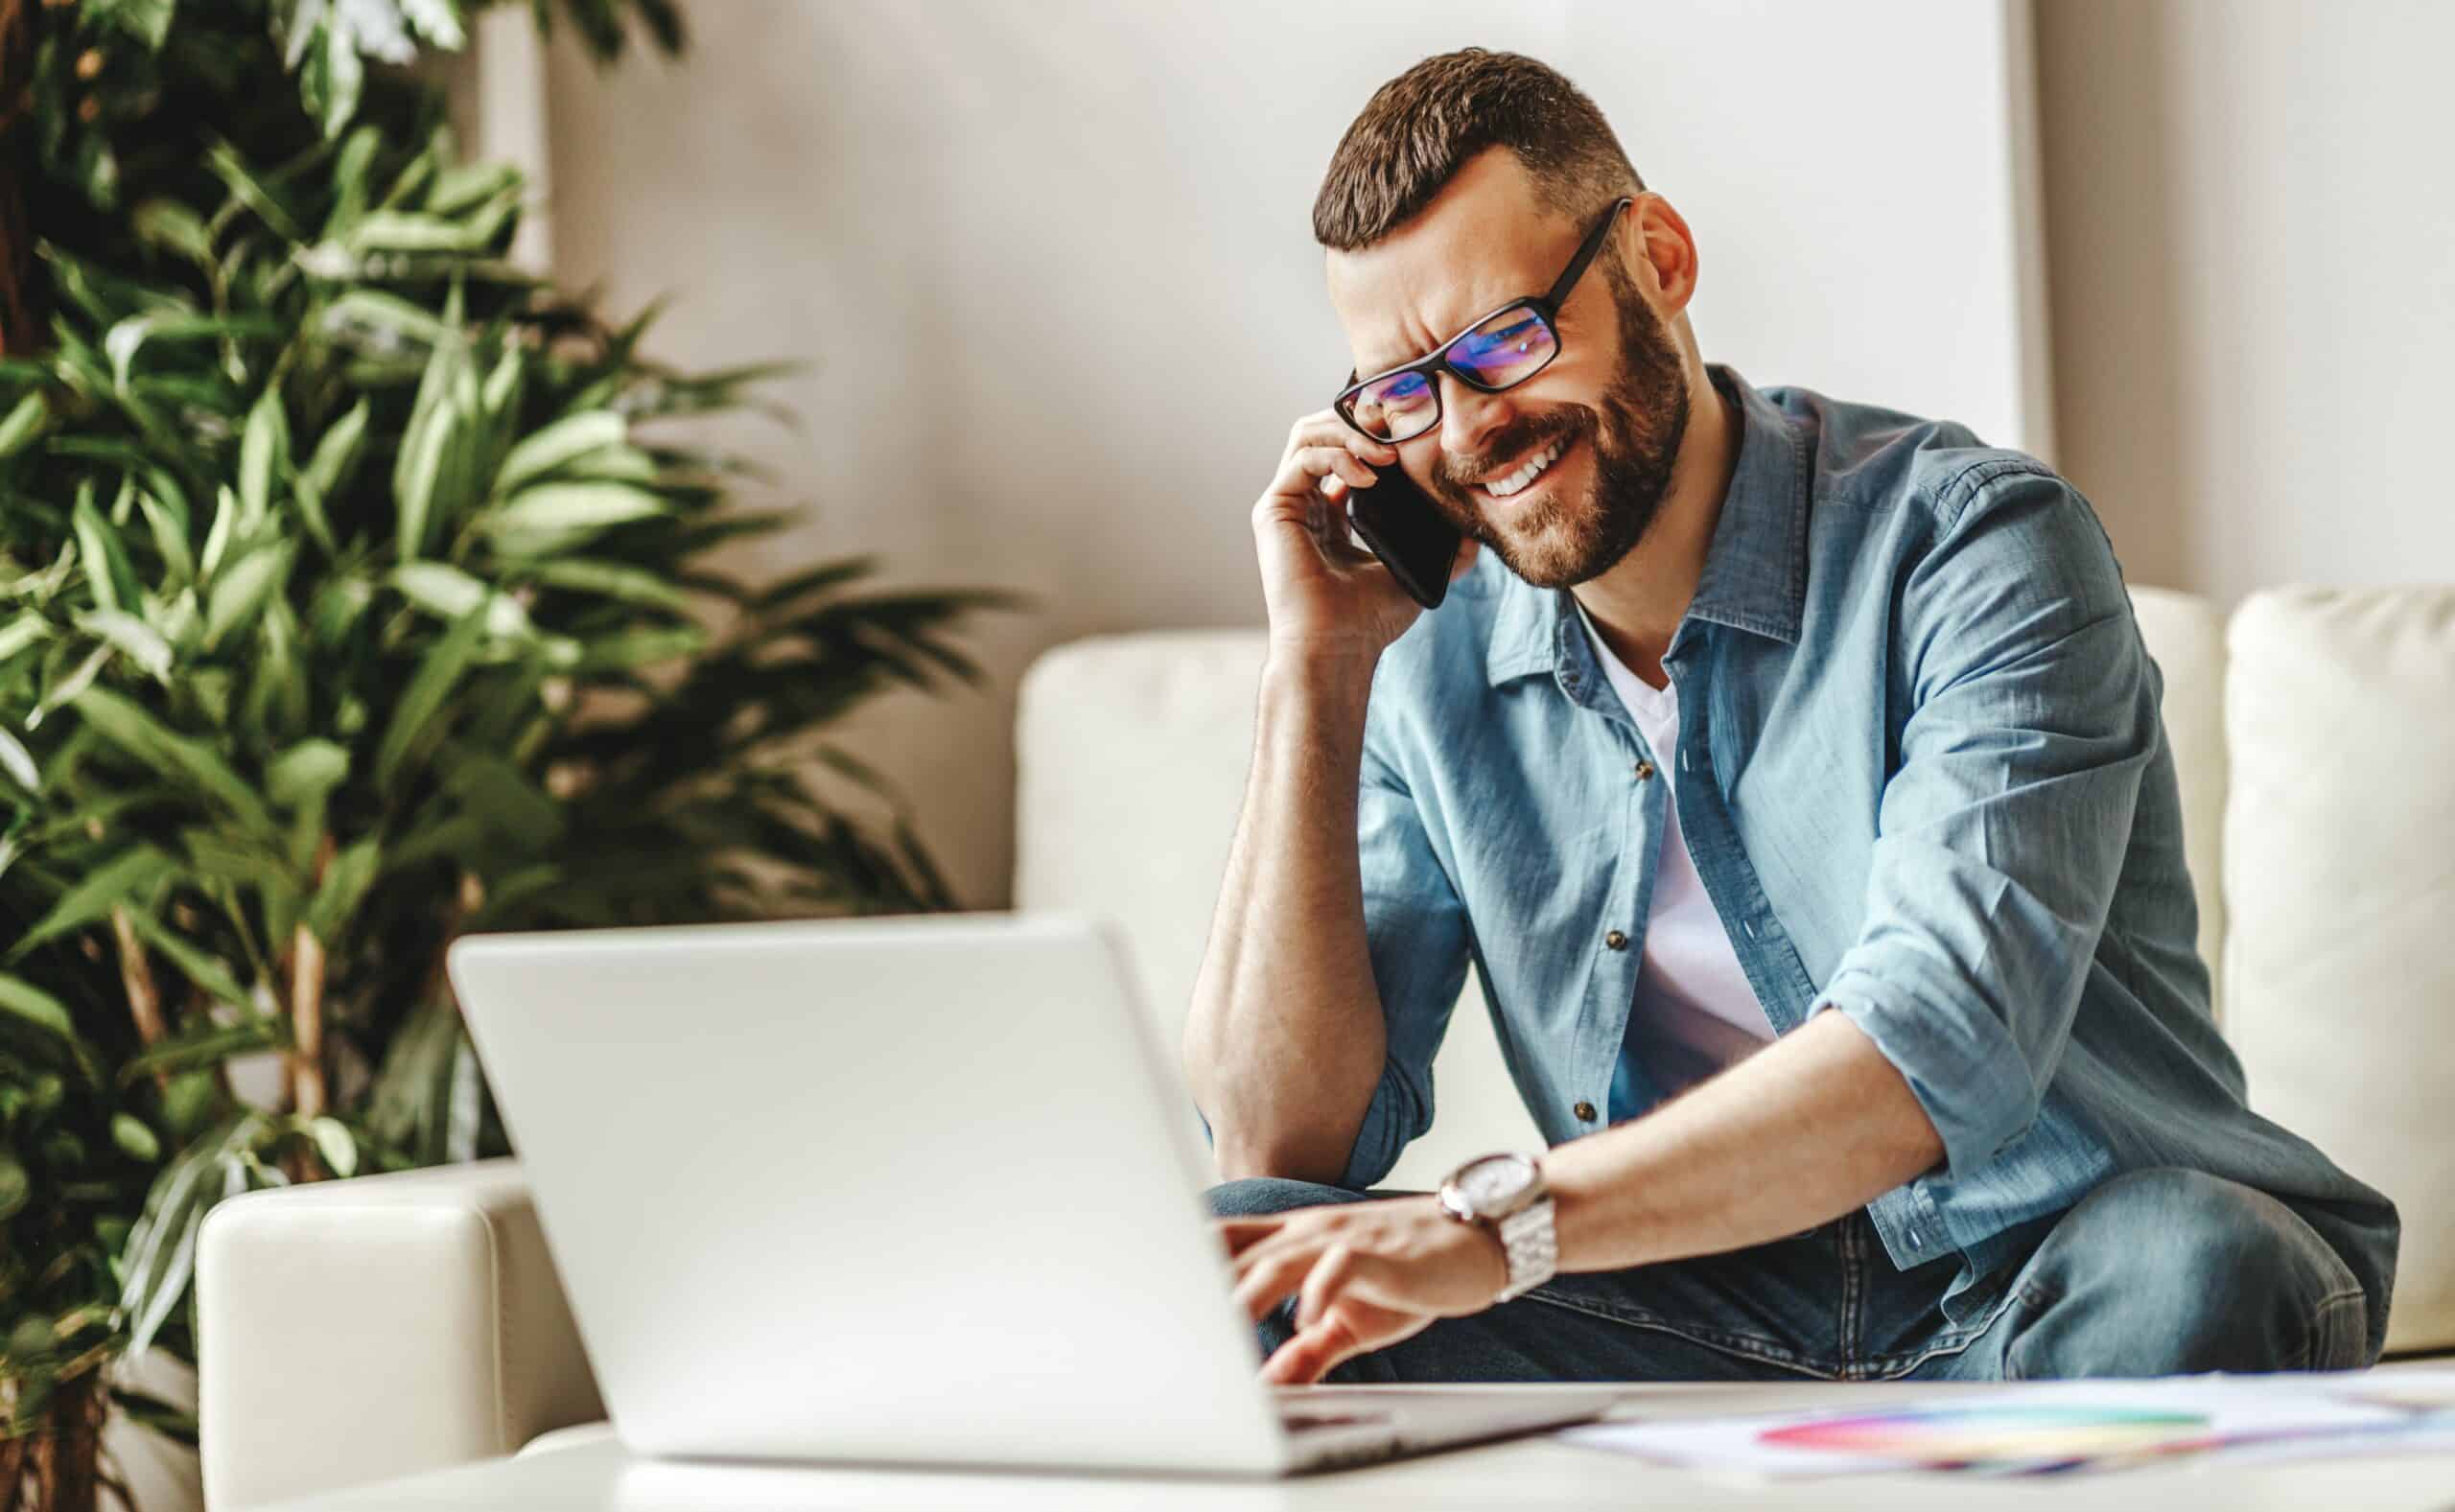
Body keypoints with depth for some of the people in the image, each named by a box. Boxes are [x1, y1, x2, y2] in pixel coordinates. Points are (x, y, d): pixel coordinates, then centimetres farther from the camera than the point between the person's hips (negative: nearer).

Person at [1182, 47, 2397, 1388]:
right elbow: (1279, 1151, -2)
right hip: (1714, 1338, 5)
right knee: (1231, 1266, -18)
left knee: (2181, 1266, -39)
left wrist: (1495, 1227, -38)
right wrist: (1313, 678, -6)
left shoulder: (1973, 545, -11)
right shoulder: (1432, 661, 5)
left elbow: (1947, 1043, -27)